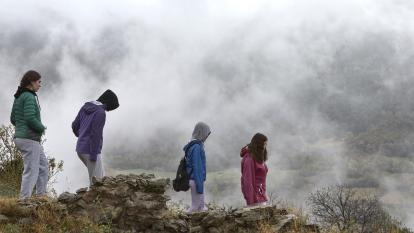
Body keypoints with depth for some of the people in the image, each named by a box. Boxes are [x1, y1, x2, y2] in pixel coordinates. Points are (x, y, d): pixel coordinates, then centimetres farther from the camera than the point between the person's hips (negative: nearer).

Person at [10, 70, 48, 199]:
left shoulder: (18, 97, 15)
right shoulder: (29, 97, -14)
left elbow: (13, 119, 19)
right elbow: (30, 118, -24)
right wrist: (41, 128, -7)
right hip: (30, 139, -10)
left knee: (43, 167, 16)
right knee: (31, 171, -7)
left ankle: (41, 195, 18)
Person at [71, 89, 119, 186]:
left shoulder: (85, 107, 8)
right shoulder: (100, 113, -16)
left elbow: (75, 125, 16)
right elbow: (96, 135, -20)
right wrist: (93, 155, -18)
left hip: (80, 149, 9)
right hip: (90, 151, -9)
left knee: (100, 176, 18)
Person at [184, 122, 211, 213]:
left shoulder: (195, 145, 10)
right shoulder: (196, 147, -19)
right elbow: (196, 167, -21)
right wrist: (199, 185, -20)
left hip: (196, 180, 9)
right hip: (197, 180, -9)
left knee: (201, 205, 13)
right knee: (195, 206, -3)